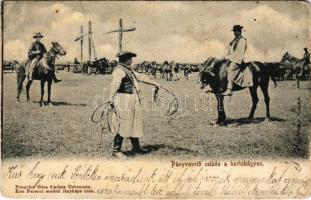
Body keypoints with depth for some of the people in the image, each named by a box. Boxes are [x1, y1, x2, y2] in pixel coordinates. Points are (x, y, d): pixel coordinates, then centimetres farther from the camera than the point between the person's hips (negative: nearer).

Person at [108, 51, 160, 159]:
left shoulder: (129, 70, 19)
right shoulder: (119, 70, -13)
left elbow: (140, 77, 30)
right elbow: (115, 84, -26)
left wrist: (154, 83, 37)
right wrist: (111, 98, -38)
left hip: (133, 101, 10)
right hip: (124, 101, -10)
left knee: (135, 124, 17)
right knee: (122, 126, -7)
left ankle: (136, 148, 29)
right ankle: (116, 151, 2)